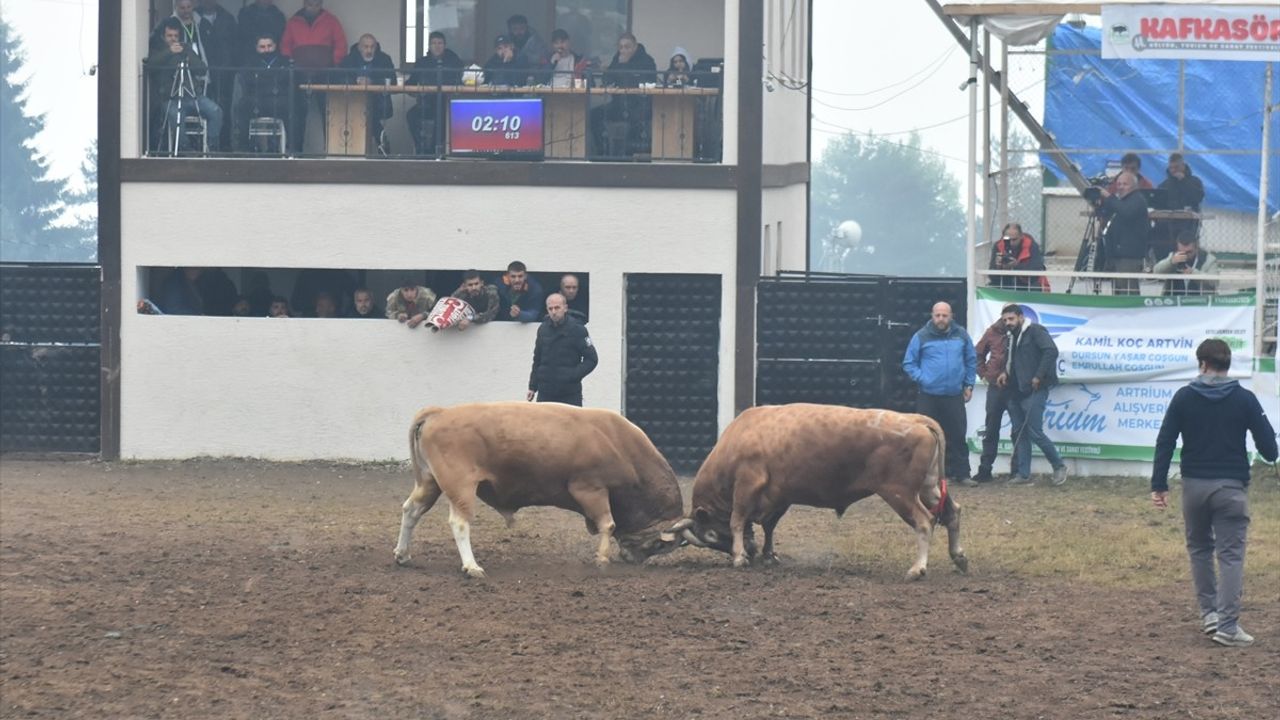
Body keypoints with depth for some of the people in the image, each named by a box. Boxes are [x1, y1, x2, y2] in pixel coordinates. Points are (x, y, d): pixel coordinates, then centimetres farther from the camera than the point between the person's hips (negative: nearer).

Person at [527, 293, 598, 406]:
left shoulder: (577, 329, -6)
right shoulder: (543, 329, 7)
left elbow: (592, 359, -4)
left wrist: (574, 375, -15)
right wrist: (532, 387, 15)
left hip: (570, 393, -4)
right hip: (545, 393, 4)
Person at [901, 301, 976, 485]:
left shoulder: (961, 335, 5)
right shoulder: (921, 336, -2)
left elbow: (971, 360, 14)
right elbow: (909, 363, 3)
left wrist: (969, 384, 9)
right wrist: (922, 379, -9)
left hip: (954, 396, 1)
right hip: (928, 396, -1)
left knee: (957, 435, 3)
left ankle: (961, 473, 8)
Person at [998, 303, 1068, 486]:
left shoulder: (1035, 331, -8)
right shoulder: (1013, 337, 18)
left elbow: (1051, 351, -20)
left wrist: (1039, 376, -19)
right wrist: (1006, 373, 10)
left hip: (1033, 391, -9)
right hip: (1016, 392, 9)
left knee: (1035, 432, -11)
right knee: (1019, 433, 7)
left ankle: (1059, 466, 5)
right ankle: (1023, 474, 10)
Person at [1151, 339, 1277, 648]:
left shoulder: (1184, 397, 0)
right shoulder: (1244, 399, -3)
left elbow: (1165, 442, -2)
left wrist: (1159, 485, 2)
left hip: (1194, 484, 2)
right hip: (1231, 486, -2)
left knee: (1199, 548, 21)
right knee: (1231, 554, -1)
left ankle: (1209, 612, 21)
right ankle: (1227, 626, -9)